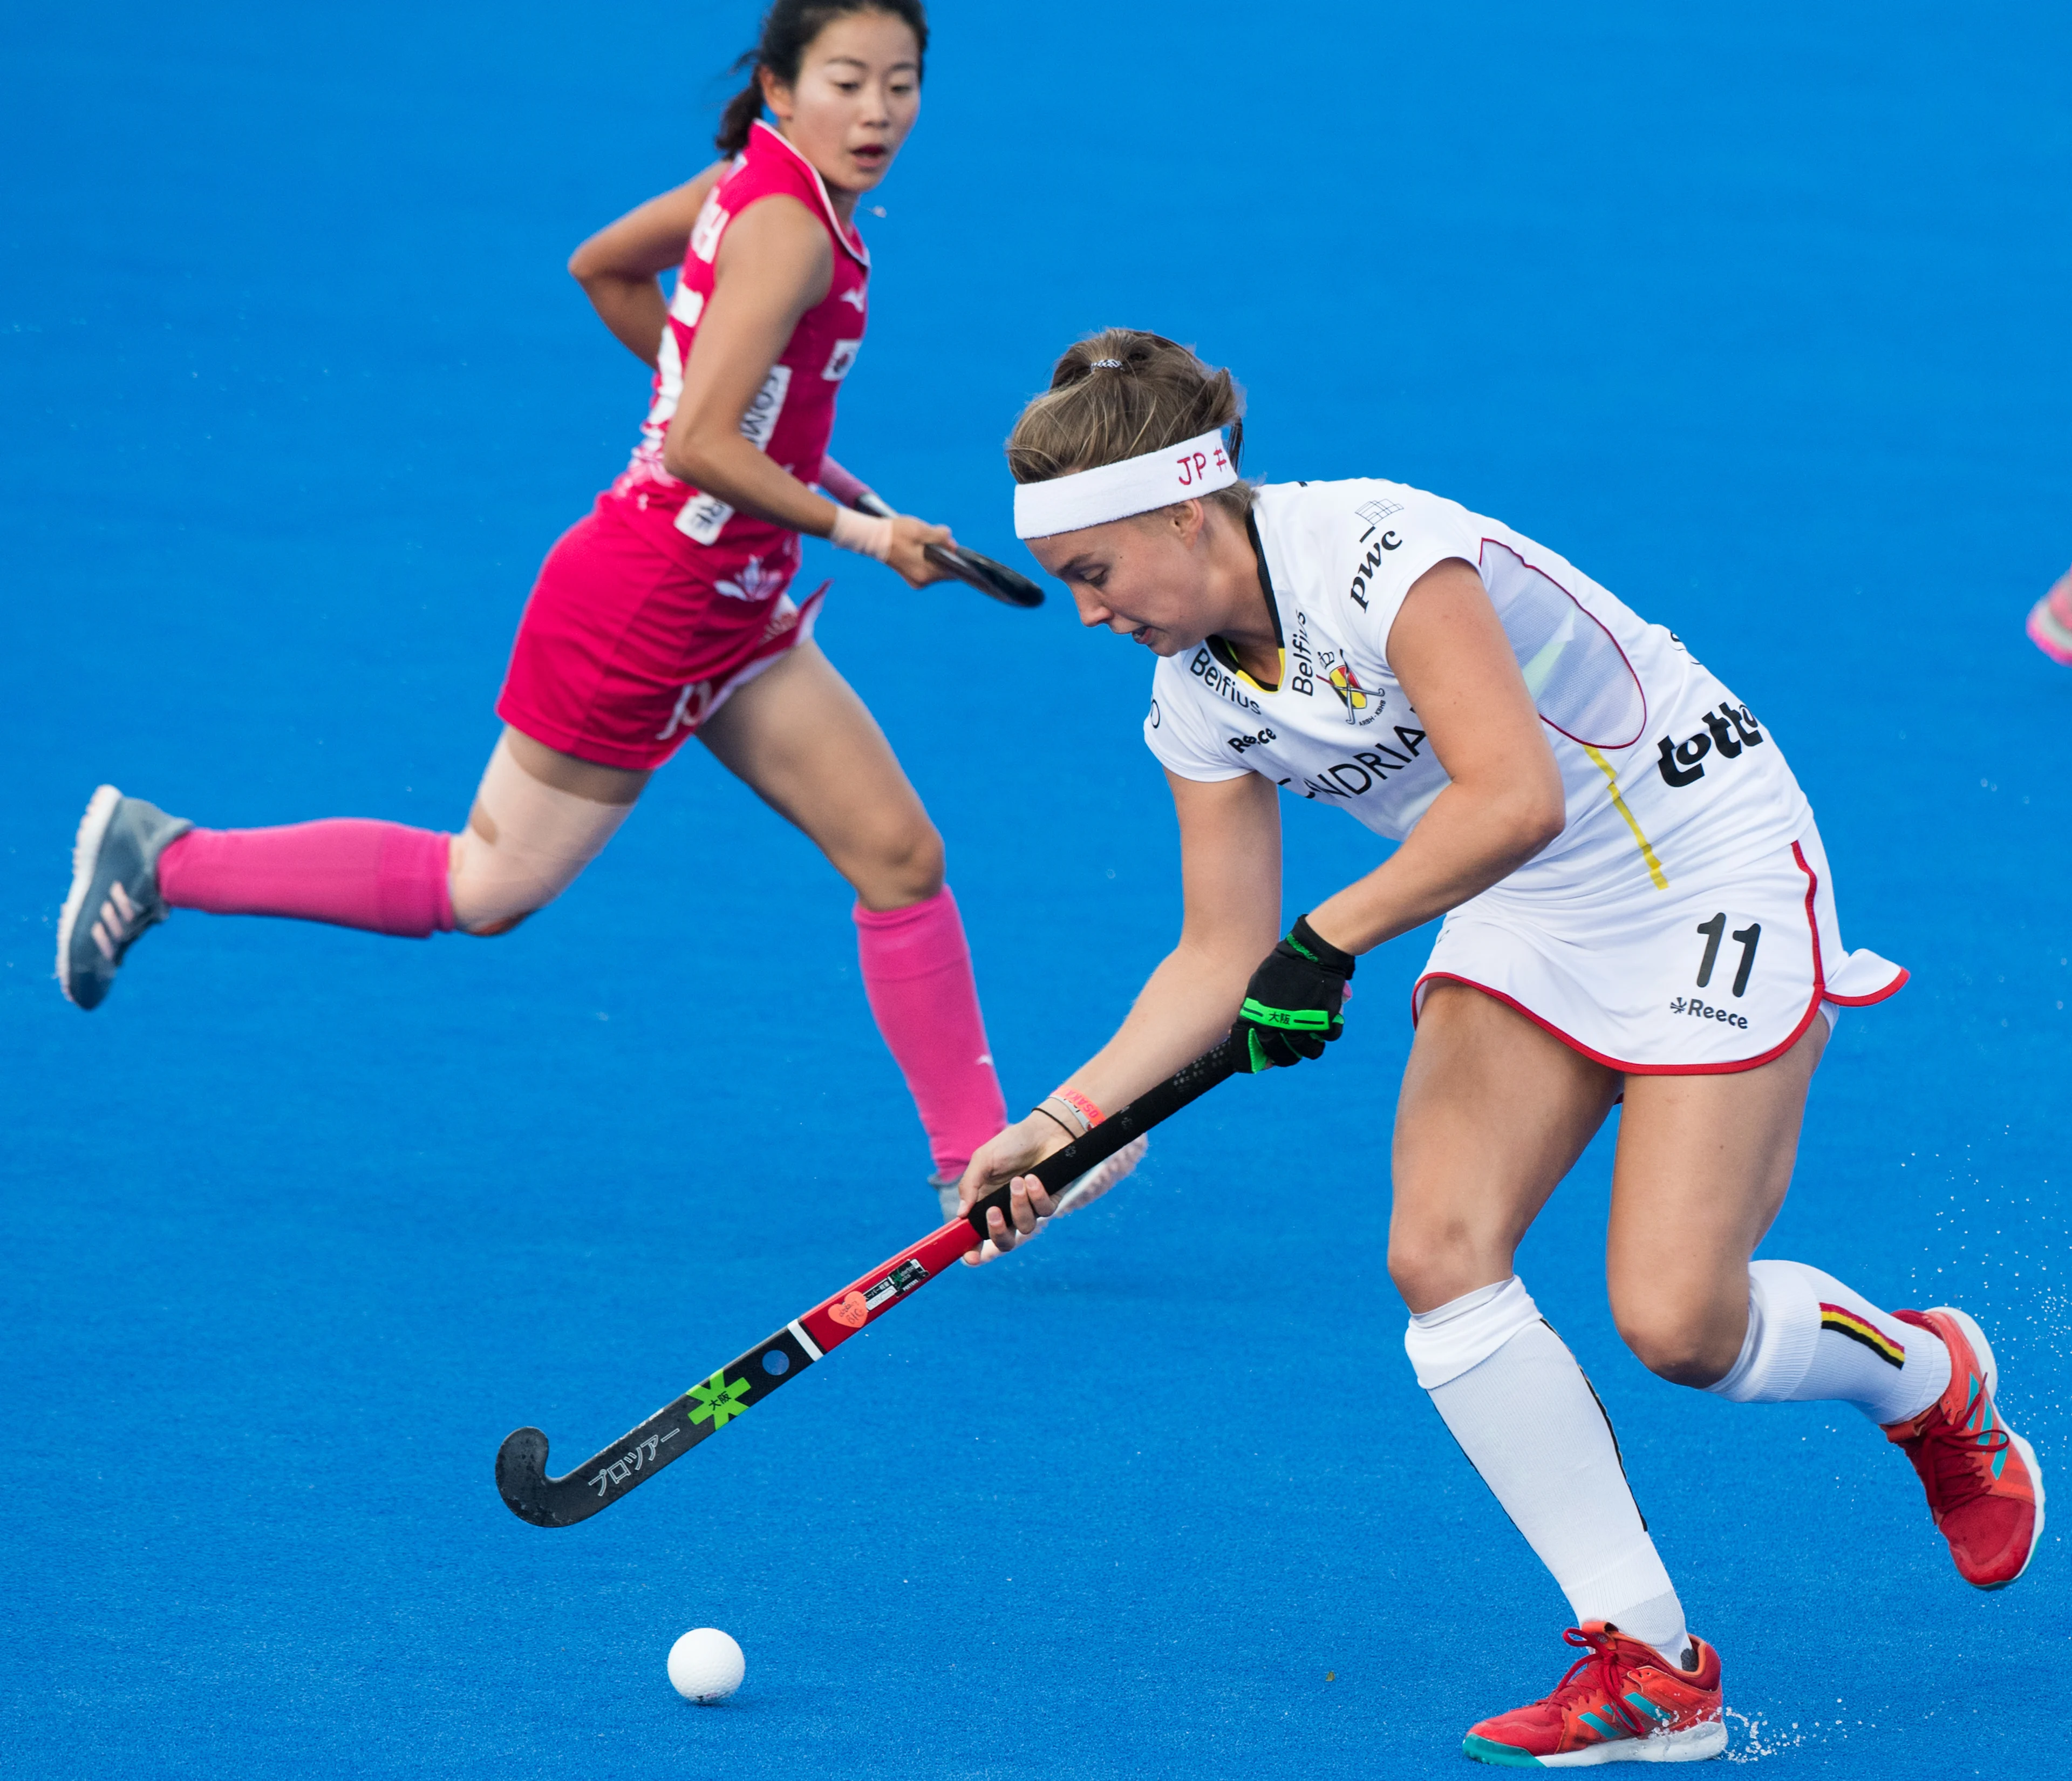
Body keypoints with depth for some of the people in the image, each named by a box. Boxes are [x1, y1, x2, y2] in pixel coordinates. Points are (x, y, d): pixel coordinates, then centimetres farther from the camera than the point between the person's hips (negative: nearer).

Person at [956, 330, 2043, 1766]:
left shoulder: (1374, 548, -26)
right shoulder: (1198, 696, 0)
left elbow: (1514, 797, -36)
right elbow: (1225, 955, 2)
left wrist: (1330, 941, -32)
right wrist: (1066, 1120, -9)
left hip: (1710, 875, -8)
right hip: (1532, 920, 8)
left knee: (1677, 1324, -15)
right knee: (1439, 1254, -14)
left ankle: (1928, 1374, 20)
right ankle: (1650, 1669, -8)